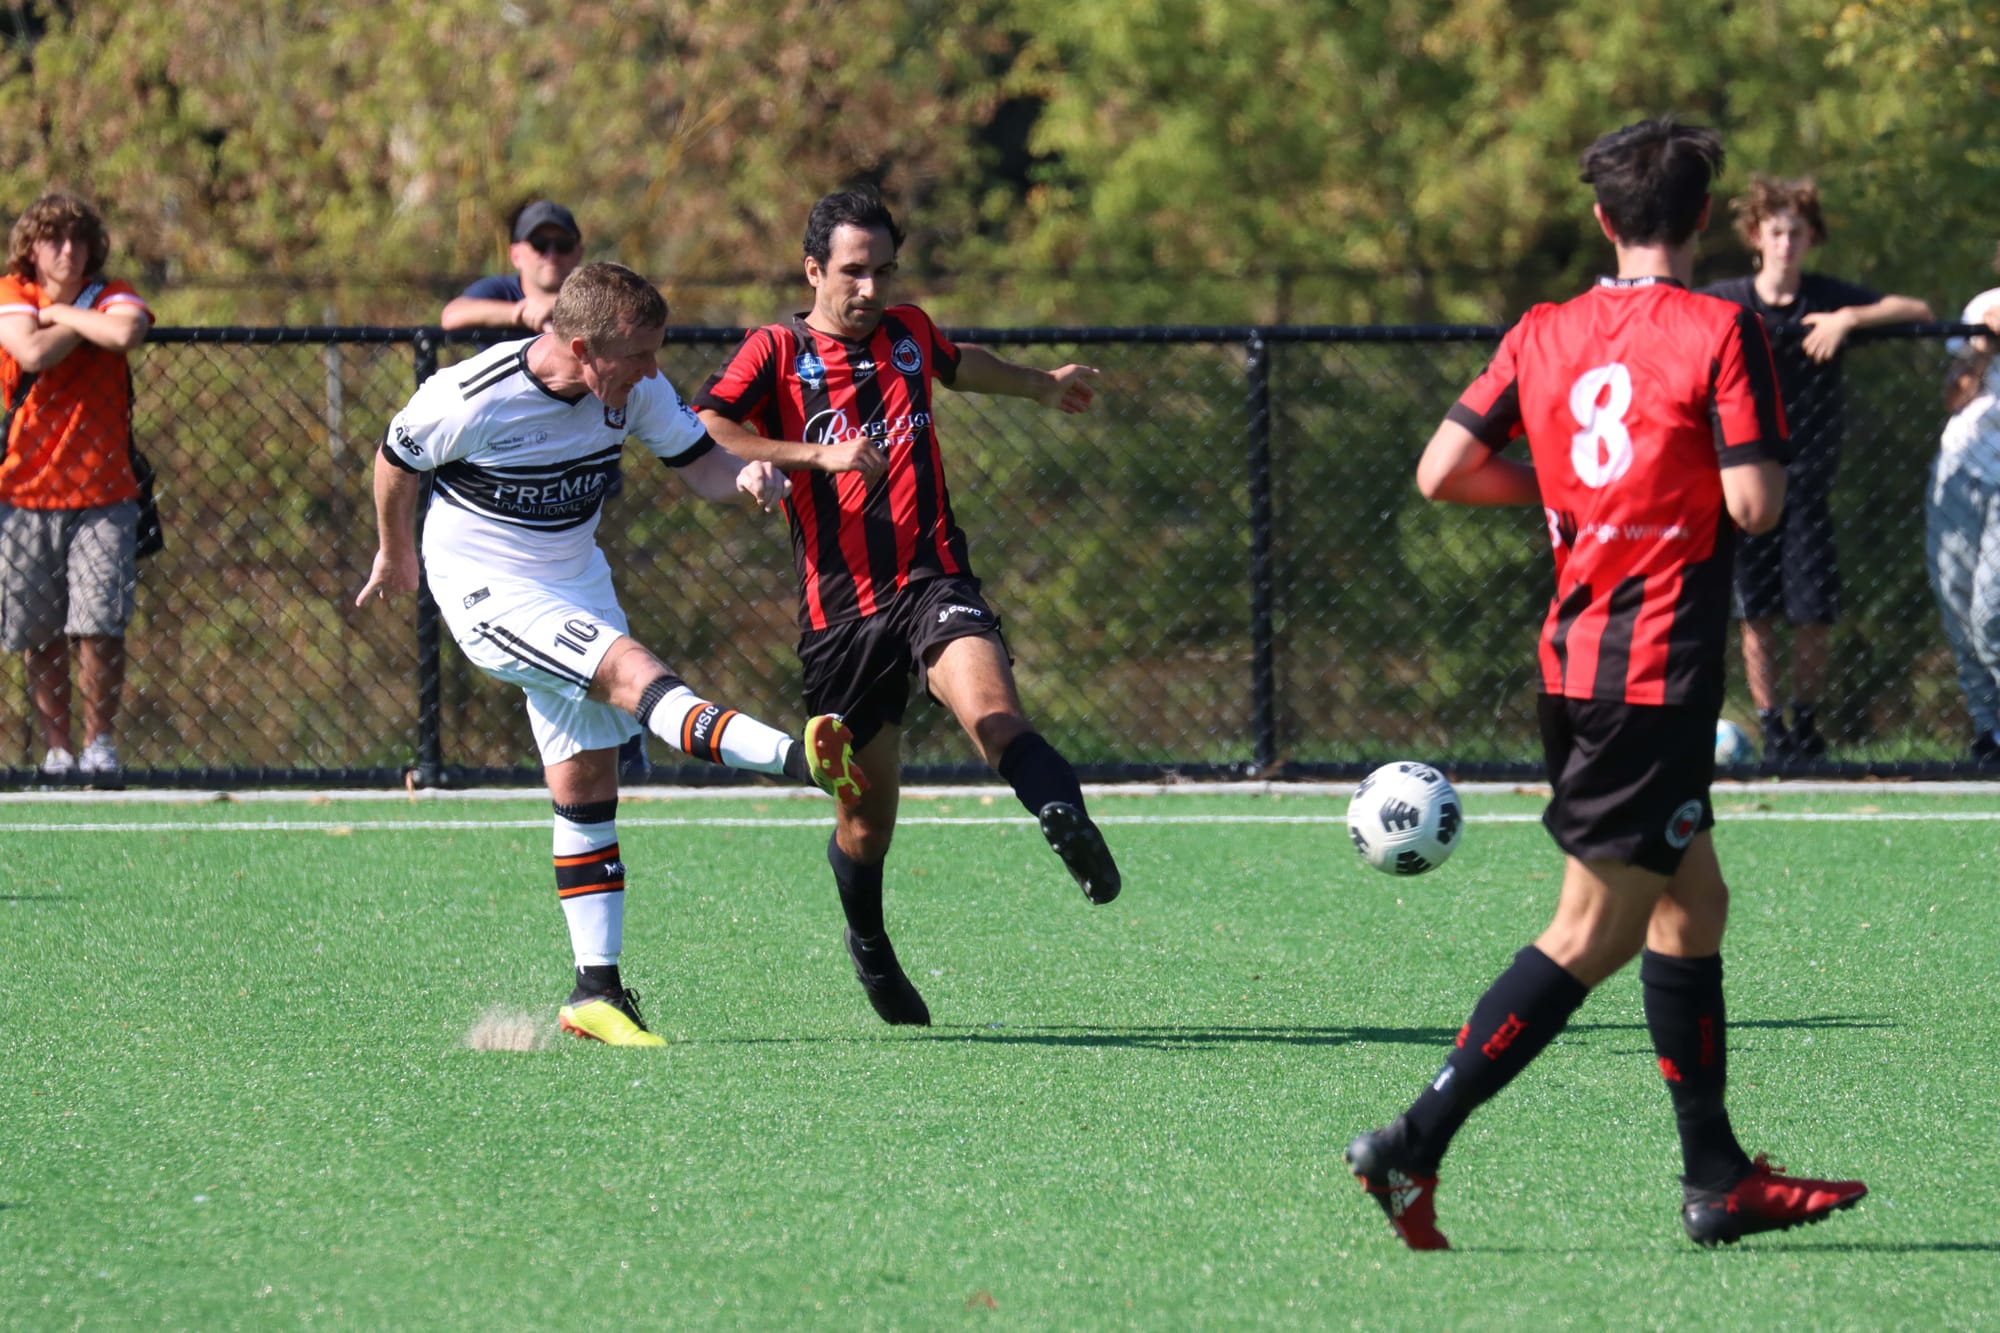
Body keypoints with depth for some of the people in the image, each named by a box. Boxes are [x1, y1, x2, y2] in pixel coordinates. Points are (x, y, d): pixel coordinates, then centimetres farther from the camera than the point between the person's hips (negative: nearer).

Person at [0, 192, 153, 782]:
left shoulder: (111, 295, 2)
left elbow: (125, 333, -23)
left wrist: (62, 312, -11)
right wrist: (86, 321, -8)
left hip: (103, 494, -1)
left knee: (99, 627, -11)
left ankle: (100, 743, 1)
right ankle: (55, 748, 12)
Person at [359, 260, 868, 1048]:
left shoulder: (635, 390, -10)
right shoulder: (474, 400, -24)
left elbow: (697, 462, 2)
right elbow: (396, 459, -5)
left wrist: (744, 476, -23)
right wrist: (396, 555, 12)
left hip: (575, 580, 7)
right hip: (488, 589, -7)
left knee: (587, 784, 5)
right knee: (629, 668, -29)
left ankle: (595, 992, 9)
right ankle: (795, 759, -50)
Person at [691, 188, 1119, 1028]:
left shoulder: (908, 333, 14)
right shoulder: (776, 351, 1)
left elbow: (957, 365, 39)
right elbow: (703, 431, -16)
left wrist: (1042, 385, 55)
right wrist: (816, 456, -24)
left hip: (932, 580, 2)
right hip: (839, 605, -2)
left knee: (990, 708, -30)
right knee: (866, 808, 8)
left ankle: (1068, 822, -52)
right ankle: (868, 950, 34)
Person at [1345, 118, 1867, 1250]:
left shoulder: (1543, 335, 7)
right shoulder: (1720, 332, -10)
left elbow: (1443, 472, 4)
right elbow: (1754, 504, -16)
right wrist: (1768, 466, 7)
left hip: (1577, 658, 7)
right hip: (1660, 667, -7)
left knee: (1693, 901, 16)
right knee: (1598, 931, -4)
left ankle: (1719, 1177, 18)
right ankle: (1418, 1144, -10)